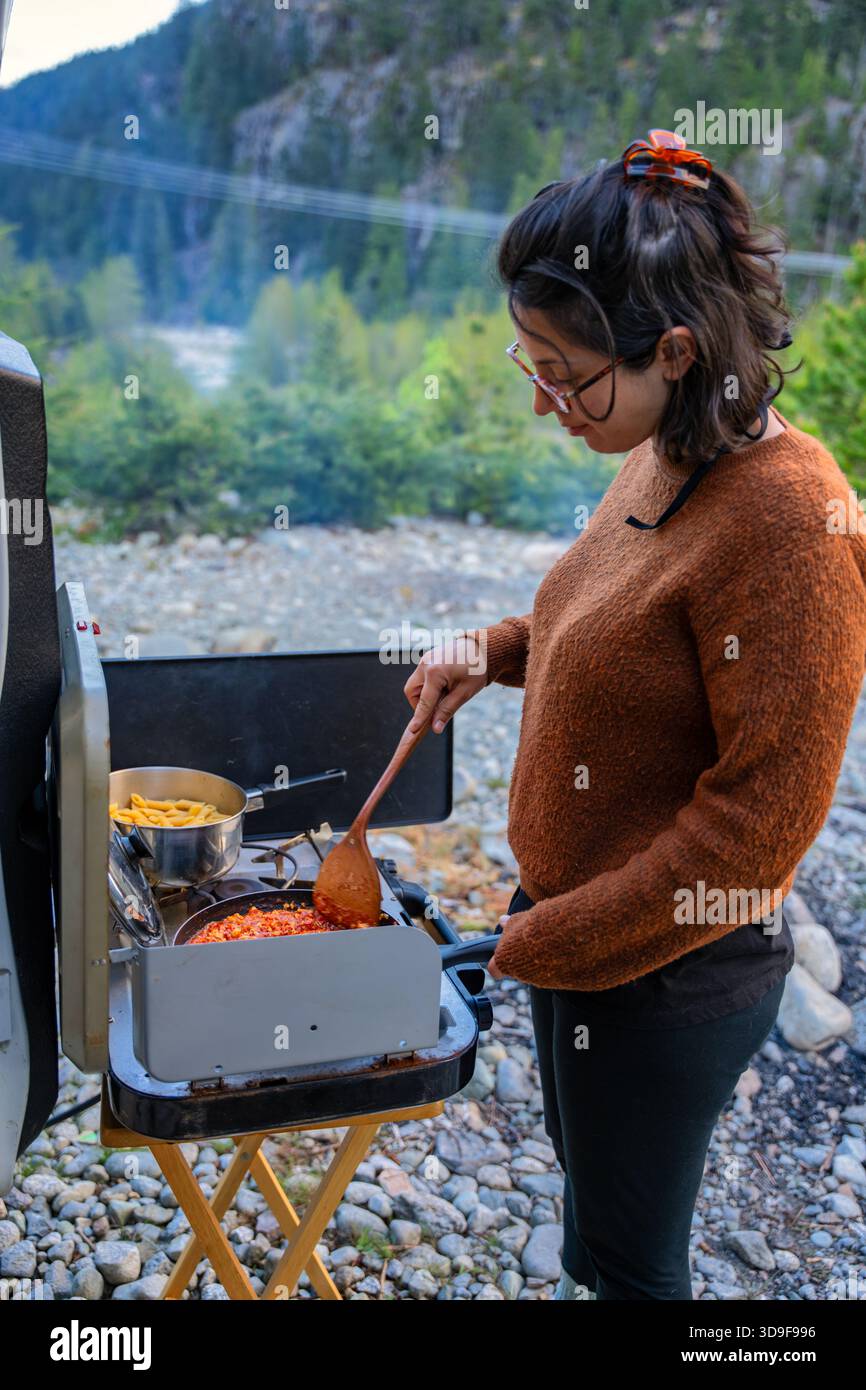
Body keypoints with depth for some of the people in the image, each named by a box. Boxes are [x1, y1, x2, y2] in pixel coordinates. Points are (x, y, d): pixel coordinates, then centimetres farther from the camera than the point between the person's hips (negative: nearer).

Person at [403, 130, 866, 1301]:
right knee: (586, 1176, 31)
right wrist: (494, 651, -1)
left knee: (627, 1255, 18)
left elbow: (760, 815, -26)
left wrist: (546, 942, -18)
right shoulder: (661, 462, -2)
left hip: (668, 972, -8)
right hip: (575, 924, 8)